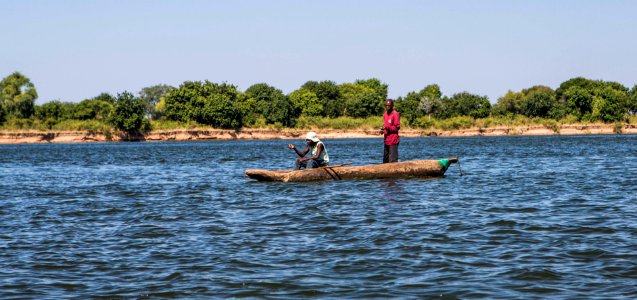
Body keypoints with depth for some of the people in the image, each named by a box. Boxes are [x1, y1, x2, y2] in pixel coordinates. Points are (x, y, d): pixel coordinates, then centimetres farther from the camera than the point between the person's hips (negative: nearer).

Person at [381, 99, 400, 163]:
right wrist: (383, 129, 4)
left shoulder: (395, 114, -9)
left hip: (393, 141, -8)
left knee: (393, 160, -11)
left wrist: (387, 127, -24)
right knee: (385, 160, 11)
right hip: (386, 141, 8)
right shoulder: (385, 114, 15)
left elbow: (397, 127, -13)